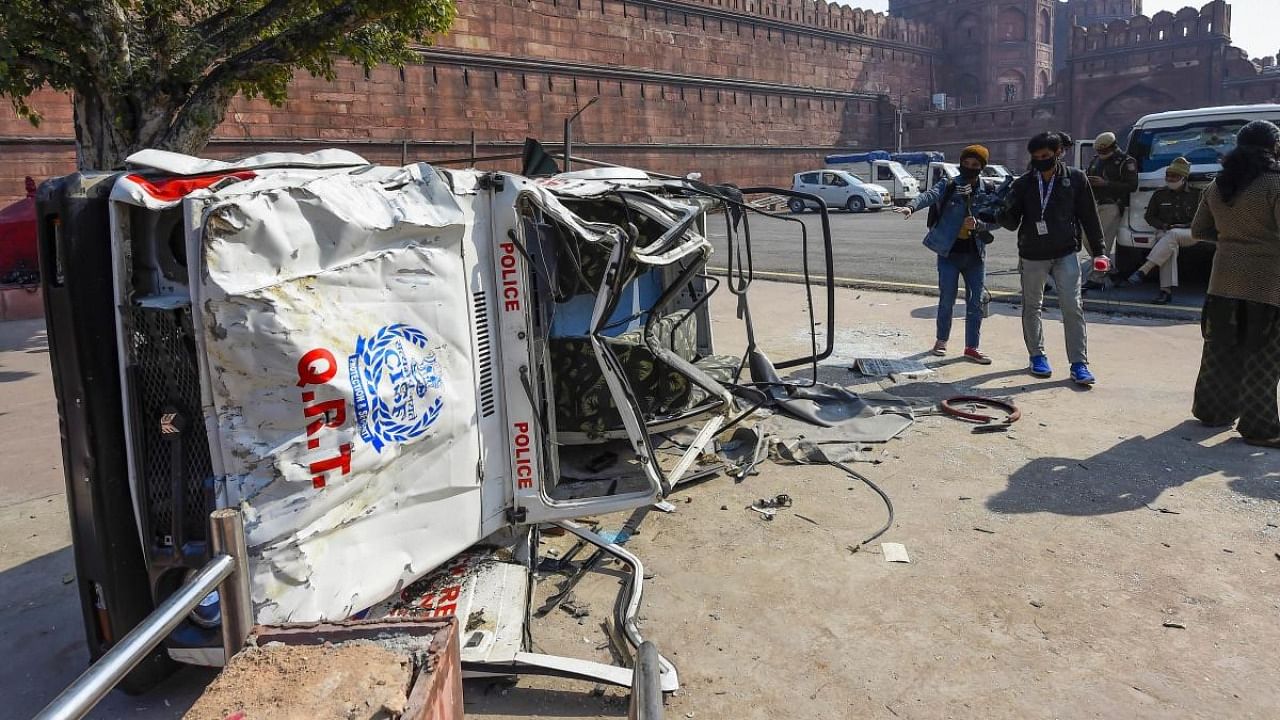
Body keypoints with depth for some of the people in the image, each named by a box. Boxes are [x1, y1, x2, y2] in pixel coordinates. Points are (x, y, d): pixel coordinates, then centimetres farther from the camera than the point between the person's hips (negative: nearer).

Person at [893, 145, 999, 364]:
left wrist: (978, 224, -23)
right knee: (947, 300, 3)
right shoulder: (948, 186, -4)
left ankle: (972, 347, 14)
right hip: (949, 253, -2)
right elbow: (930, 195, -23)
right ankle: (941, 341, 22)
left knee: (976, 302, 4)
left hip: (975, 255, 3)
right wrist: (912, 207, -44)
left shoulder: (988, 192, 3)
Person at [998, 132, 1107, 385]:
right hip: (1032, 255, 1)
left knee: (1073, 308, -5)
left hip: (1065, 253, -1)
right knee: (1032, 307, 10)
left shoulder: (1075, 179, -2)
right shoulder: (1023, 184, 0)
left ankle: (1079, 364, -1)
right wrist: (1006, 212, -24)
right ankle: (1037, 356, 25)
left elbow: (1089, 216, 3)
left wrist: (1098, 251, 2)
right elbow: (1012, 223, 0)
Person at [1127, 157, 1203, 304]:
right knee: (1170, 246, -36)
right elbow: (1149, 216, 14)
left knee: (1172, 235, -38)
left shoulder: (1195, 194, 7)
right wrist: (1164, 226, -4)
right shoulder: (1160, 194, 12)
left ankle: (1143, 270, -49)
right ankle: (1166, 290, -46)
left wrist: (1185, 226, -9)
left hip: (1189, 234, -1)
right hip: (1164, 232, 1)